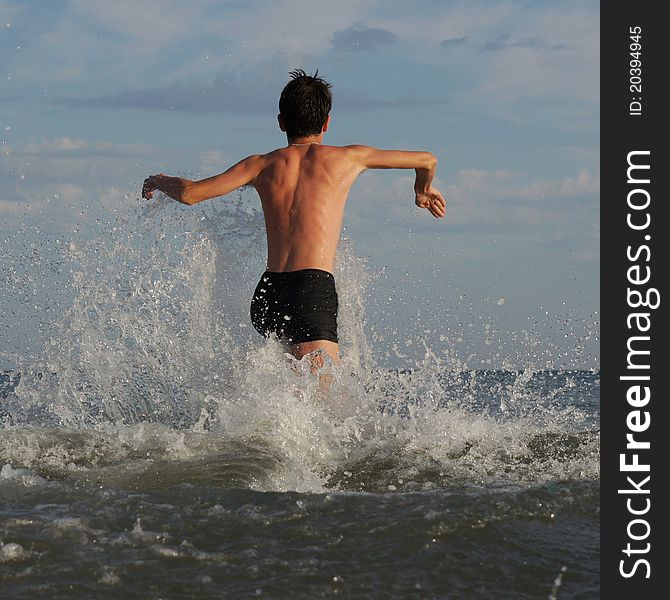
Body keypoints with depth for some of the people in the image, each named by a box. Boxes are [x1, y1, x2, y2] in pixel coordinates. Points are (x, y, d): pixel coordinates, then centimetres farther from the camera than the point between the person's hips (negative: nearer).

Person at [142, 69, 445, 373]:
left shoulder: (262, 165, 14)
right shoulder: (348, 158, 11)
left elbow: (190, 193, 5)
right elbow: (427, 160, 23)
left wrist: (159, 182, 28)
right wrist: (423, 190, 46)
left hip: (267, 294, 4)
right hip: (313, 290, -4)